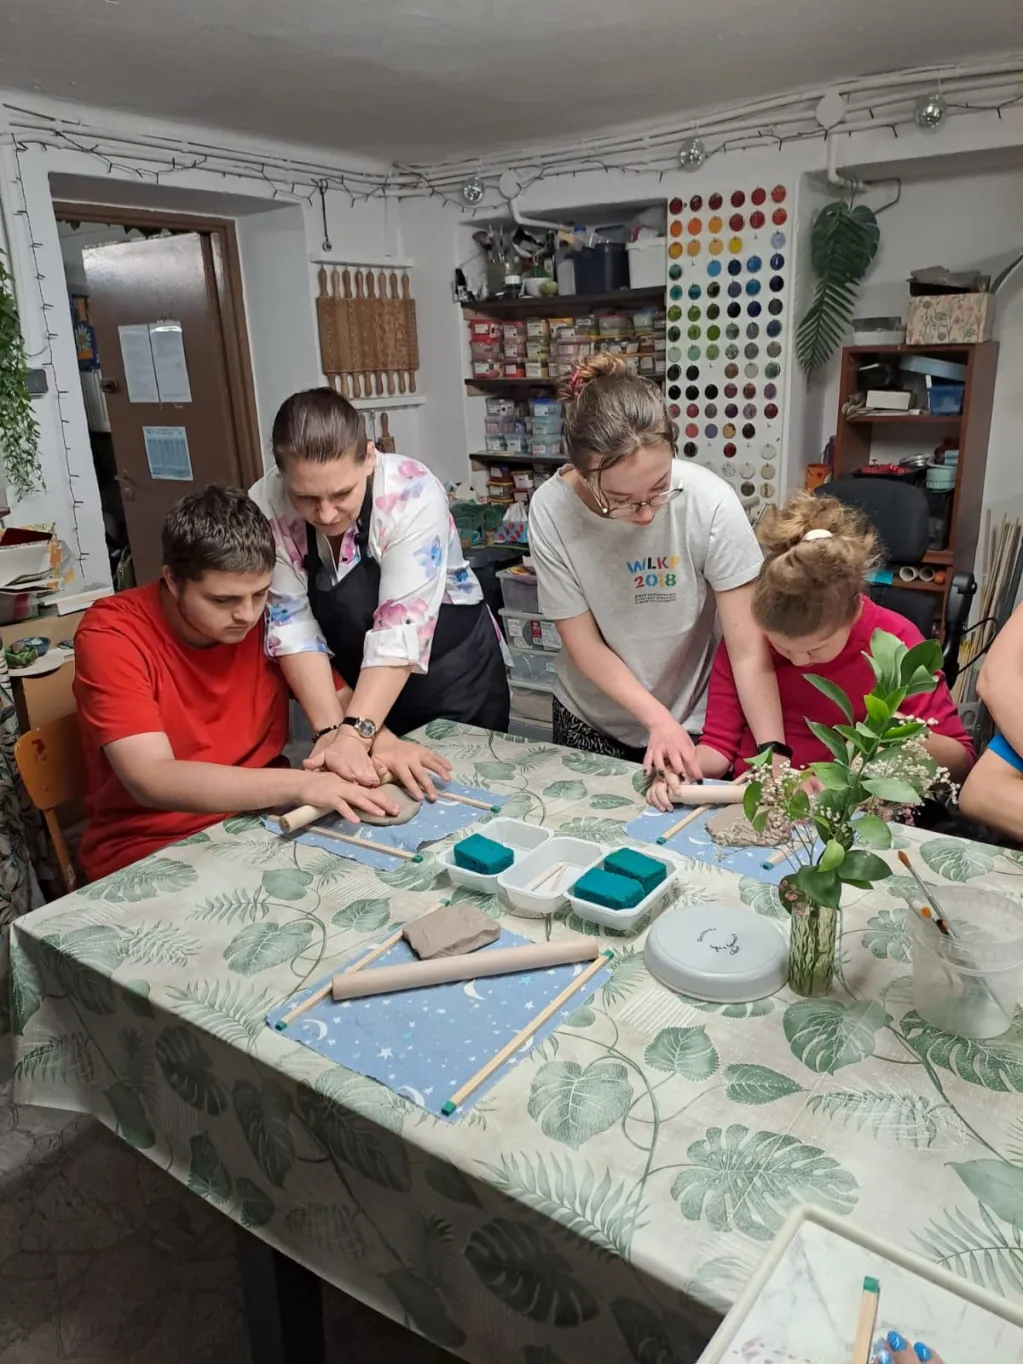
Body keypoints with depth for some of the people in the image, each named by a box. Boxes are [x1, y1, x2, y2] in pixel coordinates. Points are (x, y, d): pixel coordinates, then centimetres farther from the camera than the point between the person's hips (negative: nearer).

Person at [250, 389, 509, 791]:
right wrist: (330, 729, -26)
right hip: (355, 684, 3)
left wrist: (355, 732, -38)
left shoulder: (413, 494, -27)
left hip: (451, 672, -2)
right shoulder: (266, 508, -17)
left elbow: (401, 631, -31)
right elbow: (292, 626, -17)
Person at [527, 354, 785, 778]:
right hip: (589, 721, 1)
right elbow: (584, 645, -15)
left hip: (694, 723, -1)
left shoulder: (711, 504, -25)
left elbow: (749, 652, -22)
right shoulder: (550, 511, -22)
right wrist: (658, 719, -24)